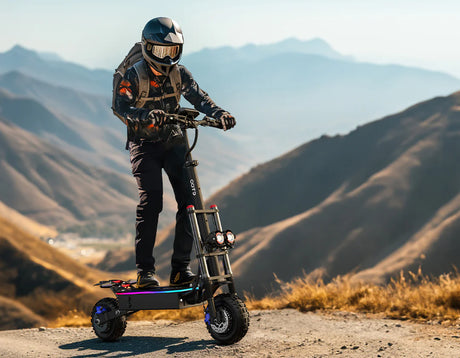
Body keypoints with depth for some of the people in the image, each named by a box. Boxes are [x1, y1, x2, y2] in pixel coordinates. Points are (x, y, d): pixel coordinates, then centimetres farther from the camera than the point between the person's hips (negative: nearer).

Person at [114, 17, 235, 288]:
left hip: (173, 141, 4)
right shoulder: (134, 76, -13)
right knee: (151, 201, -17)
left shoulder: (179, 73, 0)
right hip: (145, 144, -4)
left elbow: (199, 97, -10)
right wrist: (145, 115, -49)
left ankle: (181, 267, -6)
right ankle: (145, 270, -11)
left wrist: (219, 113, -30)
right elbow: (122, 105, -28)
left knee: (190, 199, -11)